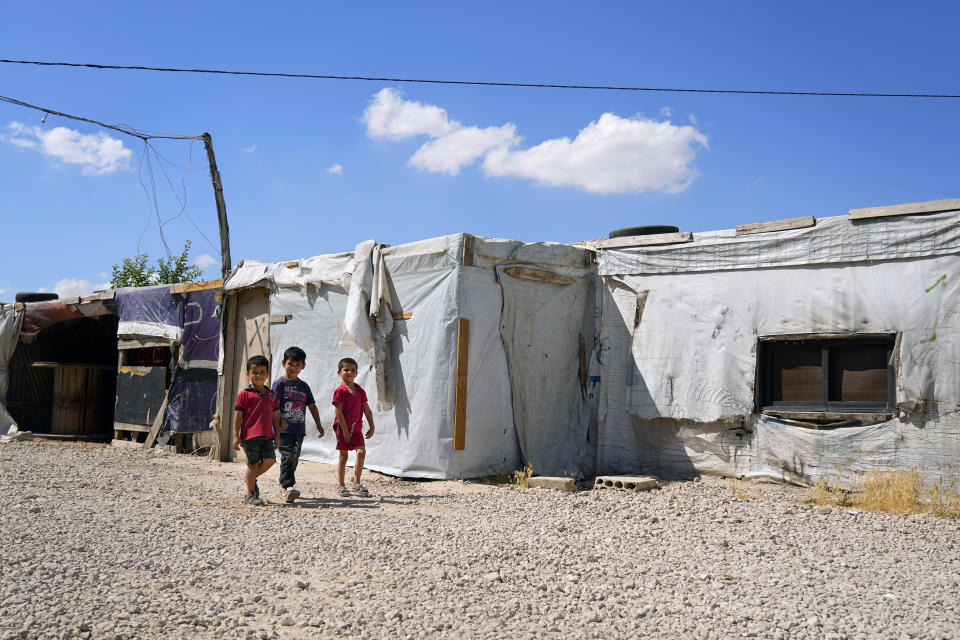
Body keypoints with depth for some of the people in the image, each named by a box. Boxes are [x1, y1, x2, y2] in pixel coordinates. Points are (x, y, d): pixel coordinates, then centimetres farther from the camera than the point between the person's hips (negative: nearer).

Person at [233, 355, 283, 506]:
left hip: (267, 436, 4)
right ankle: (250, 495, 16)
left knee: (269, 459, -10)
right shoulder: (245, 394, 0)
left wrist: (277, 435, 12)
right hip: (249, 435, -4)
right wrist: (236, 436, -5)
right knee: (253, 463, 1)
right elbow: (238, 416, -1)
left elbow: (276, 416, 16)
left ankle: (251, 477, 19)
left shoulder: (271, 394, 12)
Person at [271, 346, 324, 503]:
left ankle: (284, 483, 20)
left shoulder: (304, 386, 16)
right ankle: (288, 486, -18)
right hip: (284, 429, -5)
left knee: (294, 457, 7)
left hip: (299, 429, 5)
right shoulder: (279, 383, 0)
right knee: (287, 455, -15)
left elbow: (312, 406, 19)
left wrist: (319, 425, 15)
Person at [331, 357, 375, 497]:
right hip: (343, 427, -4)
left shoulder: (360, 390, 8)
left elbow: (366, 409, 13)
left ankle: (356, 484, -1)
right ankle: (340, 485, 13)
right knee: (343, 455, 3)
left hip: (356, 427, 4)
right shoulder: (340, 391, -9)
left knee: (361, 452, -10)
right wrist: (345, 430, -14)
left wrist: (372, 426, 10)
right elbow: (339, 412, -12)